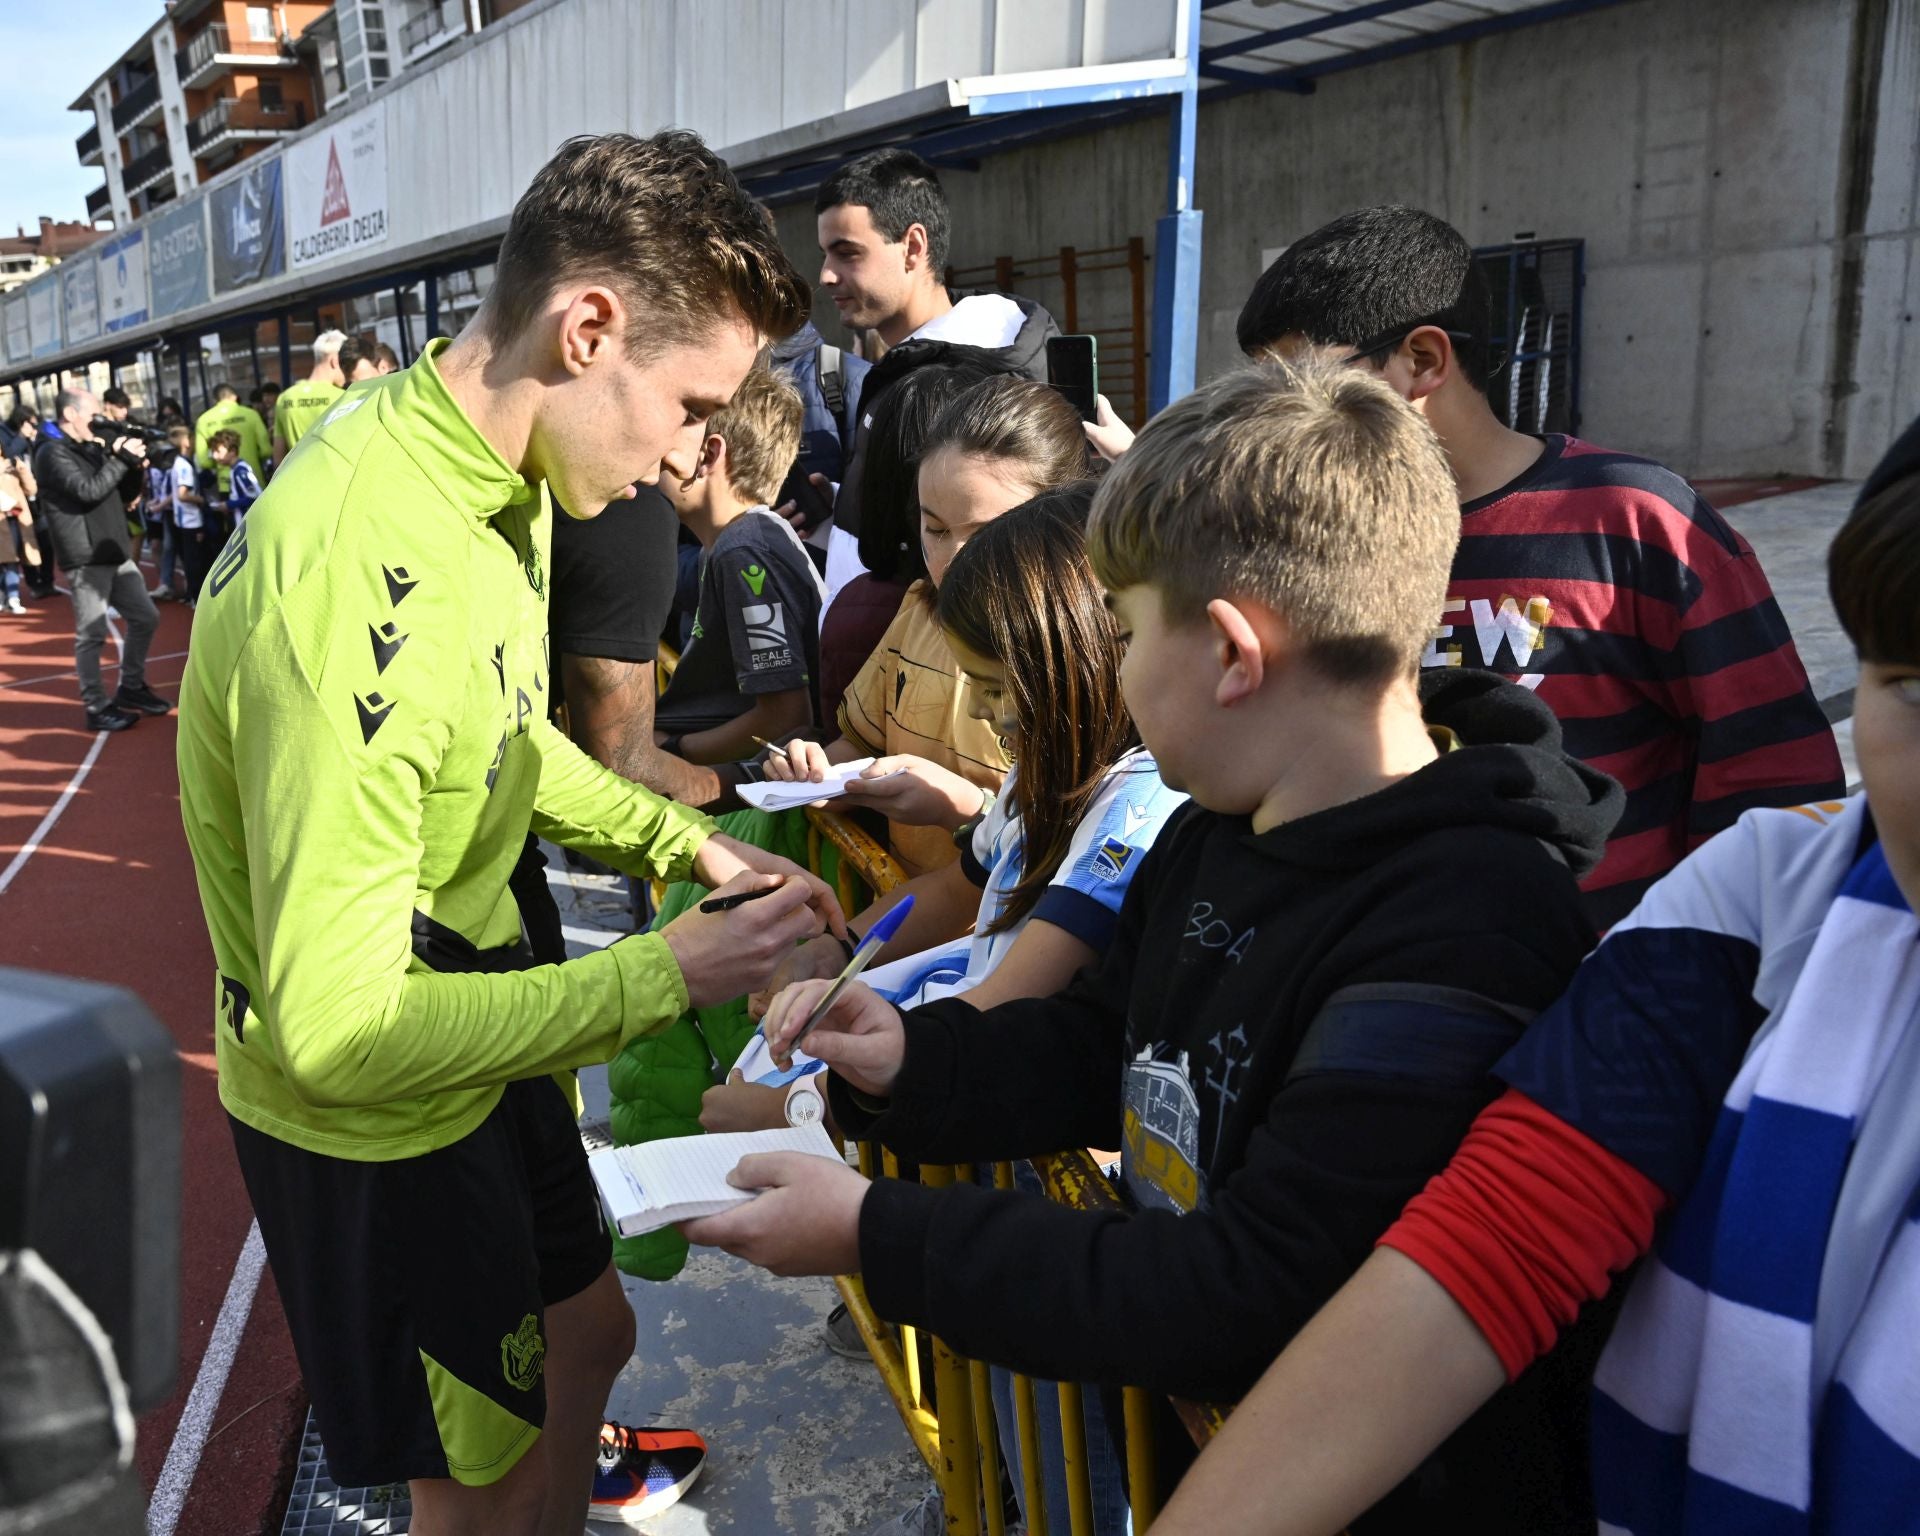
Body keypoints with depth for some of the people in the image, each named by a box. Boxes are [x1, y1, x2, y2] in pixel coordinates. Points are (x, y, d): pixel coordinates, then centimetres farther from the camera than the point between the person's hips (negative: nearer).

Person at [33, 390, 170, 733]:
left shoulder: (89, 448, 17)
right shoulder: (52, 454, -10)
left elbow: (118, 493, 20)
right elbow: (89, 491, -22)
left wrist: (131, 462, 3)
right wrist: (122, 459, -16)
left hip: (114, 553, 9)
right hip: (86, 559, -9)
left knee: (146, 617, 13)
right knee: (92, 635, -4)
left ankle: (131, 689, 27)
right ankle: (97, 708, 4)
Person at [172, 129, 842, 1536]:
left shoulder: (504, 477, -5)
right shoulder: (353, 574, -35)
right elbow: (342, 1031, -33)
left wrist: (684, 841, -2)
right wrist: (666, 974, -27)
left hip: (476, 1032, 8)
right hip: (369, 1116, -8)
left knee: (590, 1334, 29)